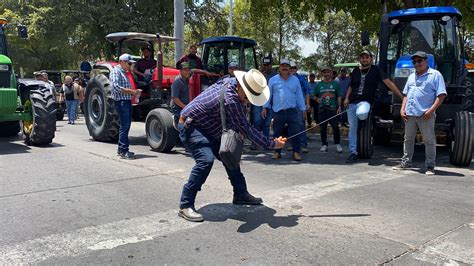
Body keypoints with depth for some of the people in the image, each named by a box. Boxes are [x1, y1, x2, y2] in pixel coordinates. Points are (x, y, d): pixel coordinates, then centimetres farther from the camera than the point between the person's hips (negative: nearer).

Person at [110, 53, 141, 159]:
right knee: (125, 126, -10)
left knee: (125, 126, 13)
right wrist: (131, 91, -19)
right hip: (121, 102, -10)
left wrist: (134, 91, 7)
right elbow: (116, 87, -20)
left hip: (127, 101, 10)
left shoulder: (125, 73, 20)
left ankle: (121, 149, 22)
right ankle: (124, 151, -7)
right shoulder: (116, 71, -9)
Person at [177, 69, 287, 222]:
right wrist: (272, 144, -19)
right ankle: (185, 206, -21)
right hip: (190, 127, -10)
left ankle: (240, 194, 24)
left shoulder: (230, 82, -4)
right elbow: (246, 129, -27)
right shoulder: (230, 100, -32)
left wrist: (237, 129, -1)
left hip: (207, 129, 10)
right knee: (206, 160, -28)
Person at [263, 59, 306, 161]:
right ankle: (277, 152, 19)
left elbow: (299, 95, 12)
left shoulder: (295, 80, 11)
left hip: (292, 111, 1)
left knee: (296, 132, -3)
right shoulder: (273, 80, 6)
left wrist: (302, 109, 10)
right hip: (278, 112, -1)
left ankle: (296, 152, 7)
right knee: (277, 133, 6)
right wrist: (265, 107, 6)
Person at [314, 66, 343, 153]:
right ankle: (324, 144, 16)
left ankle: (337, 144, 9)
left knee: (335, 127, -4)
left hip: (333, 109, -2)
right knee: (323, 128, 6)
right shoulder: (319, 85, 11)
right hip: (322, 109, 2)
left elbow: (339, 96, 6)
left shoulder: (335, 84, 7)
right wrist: (317, 99, -6)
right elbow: (314, 96, 16)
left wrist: (339, 107, -3)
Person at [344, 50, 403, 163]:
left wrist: (401, 96, -14)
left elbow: (388, 83, -7)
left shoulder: (376, 69, -1)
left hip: (365, 101, -4)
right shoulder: (355, 71, 11)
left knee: (361, 114, -39)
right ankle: (353, 153, 13)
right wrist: (346, 98, 6)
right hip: (352, 103, 4)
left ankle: (365, 116, -1)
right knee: (352, 128, 4)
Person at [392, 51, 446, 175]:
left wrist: (431, 110, -18)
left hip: (425, 115, -6)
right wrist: (402, 109, 8)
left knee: (429, 140, 0)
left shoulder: (435, 75, -2)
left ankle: (430, 166, 7)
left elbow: (441, 95, -8)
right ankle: (406, 163, 23)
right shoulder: (411, 76, 18)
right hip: (409, 114, 6)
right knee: (408, 139, 13)